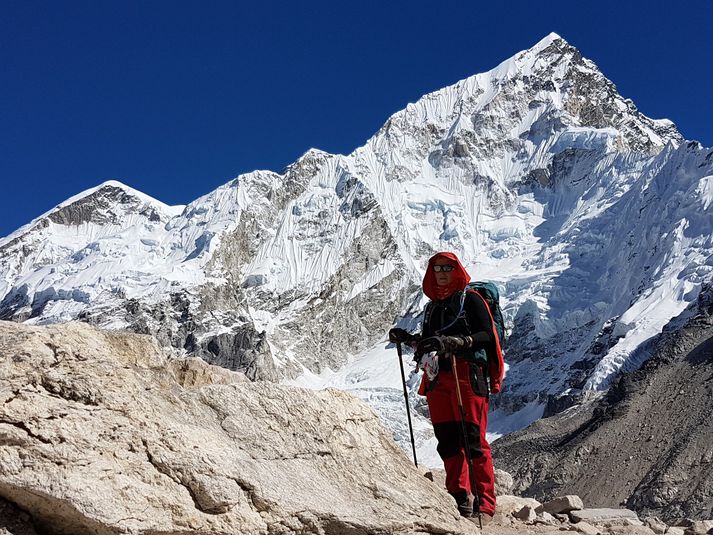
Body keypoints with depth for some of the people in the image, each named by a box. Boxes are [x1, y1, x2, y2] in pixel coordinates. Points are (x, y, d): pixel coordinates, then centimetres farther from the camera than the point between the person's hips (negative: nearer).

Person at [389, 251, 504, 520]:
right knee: (447, 440, 4)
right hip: (437, 378, 7)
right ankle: (459, 497, 10)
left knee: (473, 440, -10)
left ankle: (485, 503, -7)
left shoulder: (471, 300, 1)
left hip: (467, 375, -6)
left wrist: (452, 342, -23)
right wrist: (407, 339, 7)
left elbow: (486, 335, -11)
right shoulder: (432, 306, 22)